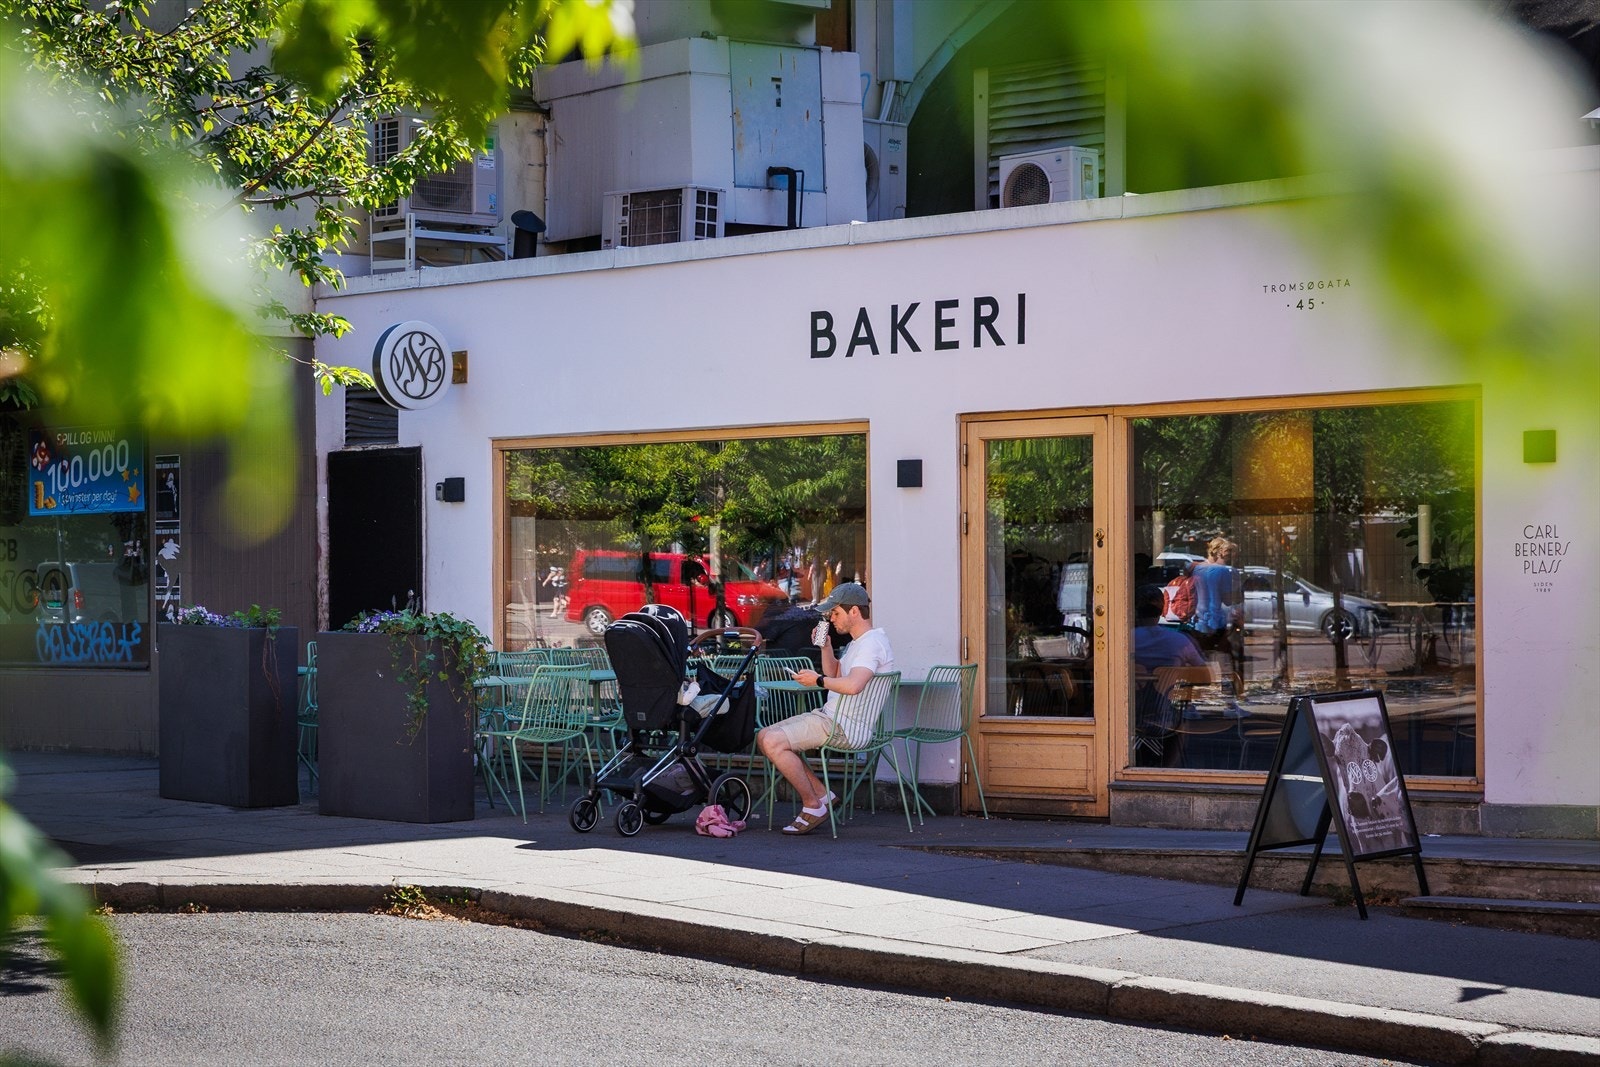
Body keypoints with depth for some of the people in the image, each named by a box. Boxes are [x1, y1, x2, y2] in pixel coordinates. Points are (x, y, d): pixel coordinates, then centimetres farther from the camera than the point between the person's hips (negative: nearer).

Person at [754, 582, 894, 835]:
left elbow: (853, 685, -31)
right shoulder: (858, 643, 20)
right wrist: (825, 646, 15)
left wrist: (818, 680, -15)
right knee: (764, 738, 7)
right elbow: (835, 676, 30)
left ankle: (813, 806, -9)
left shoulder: (872, 643, -15)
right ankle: (822, 794, 5)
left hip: (846, 727, -11)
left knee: (774, 742, -22)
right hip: (830, 715, 11)